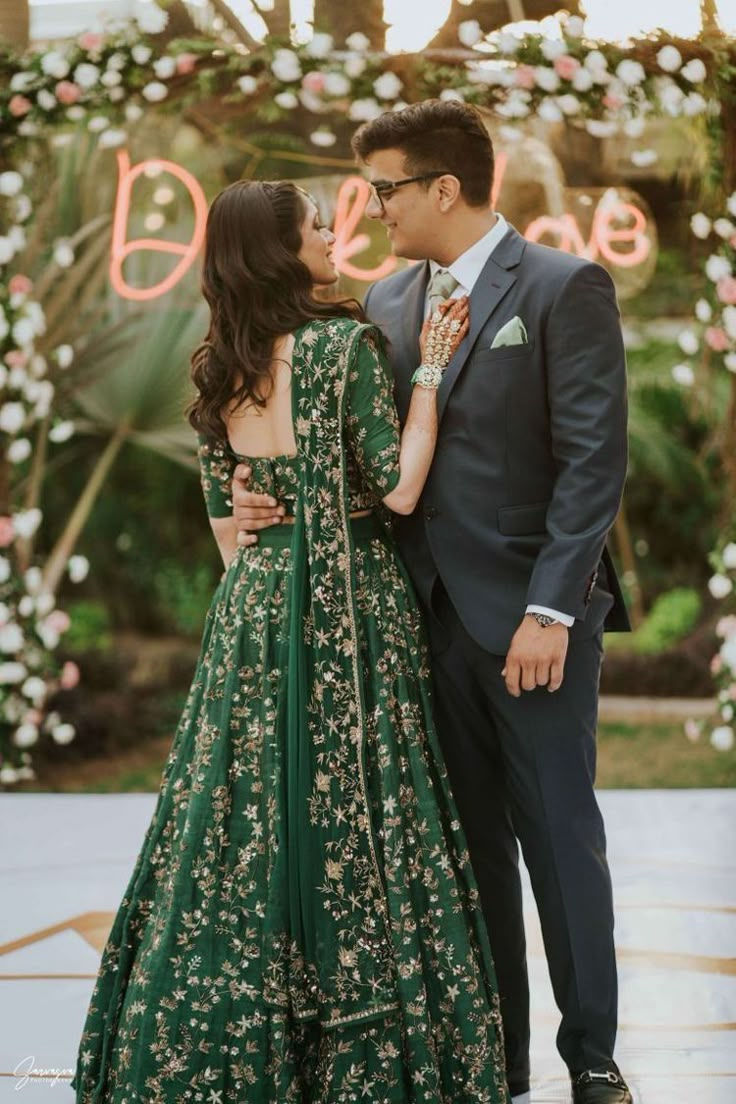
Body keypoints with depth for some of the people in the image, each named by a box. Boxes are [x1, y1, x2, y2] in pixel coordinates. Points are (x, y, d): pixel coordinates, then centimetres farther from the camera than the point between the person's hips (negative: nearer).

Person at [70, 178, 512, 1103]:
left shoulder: (218, 369, 8)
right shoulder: (344, 344, -11)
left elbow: (224, 522, 13)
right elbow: (399, 488, -13)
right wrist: (430, 370, -6)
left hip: (251, 611, 6)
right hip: (348, 609, -6)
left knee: (247, 817, 10)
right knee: (349, 814, 0)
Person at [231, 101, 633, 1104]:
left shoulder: (565, 289, -7)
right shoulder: (388, 302, 11)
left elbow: (593, 462, -12)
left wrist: (550, 612, -18)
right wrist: (270, 492, -7)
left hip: (531, 615, -5)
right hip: (431, 609, 5)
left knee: (559, 834, 3)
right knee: (467, 840, 11)